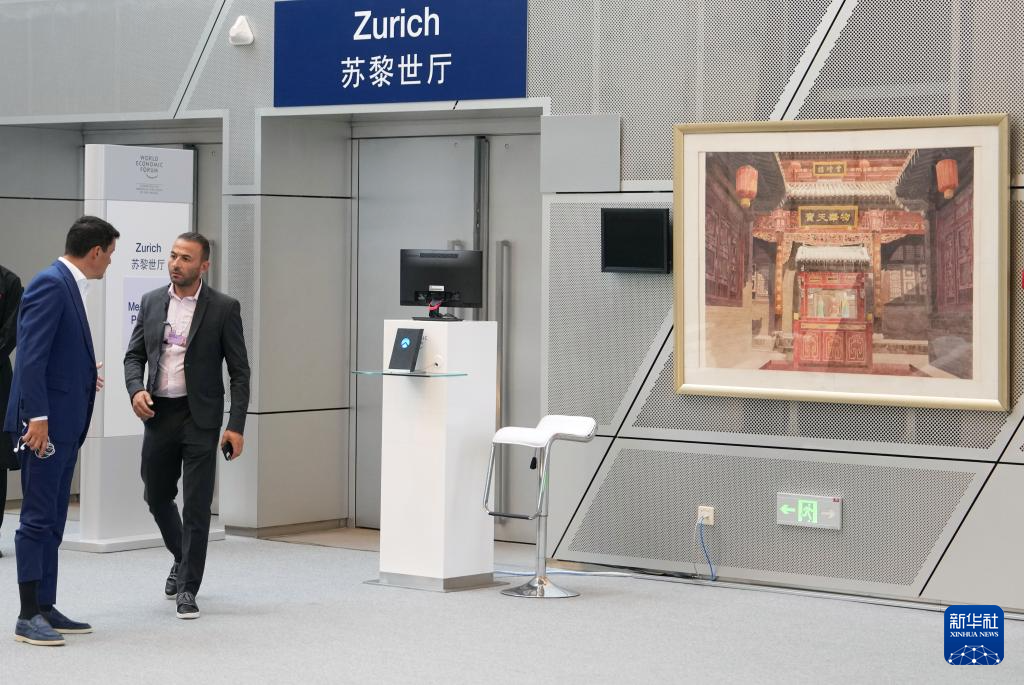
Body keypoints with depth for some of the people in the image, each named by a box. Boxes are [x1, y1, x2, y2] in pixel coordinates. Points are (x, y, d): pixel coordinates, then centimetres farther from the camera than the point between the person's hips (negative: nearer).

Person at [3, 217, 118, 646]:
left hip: (64, 423, 10)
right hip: (46, 422, -10)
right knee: (38, 519, -6)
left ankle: (45, 608, 18)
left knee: (53, 521, 13)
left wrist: (84, 377, 30)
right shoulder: (50, 284, -14)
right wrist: (36, 416, -25)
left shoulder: (68, 285, 15)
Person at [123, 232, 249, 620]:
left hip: (200, 416, -4)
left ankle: (188, 589, 4)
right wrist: (136, 390, -9)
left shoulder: (223, 308, -5)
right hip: (158, 413, 4)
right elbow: (134, 355, 12)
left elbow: (239, 371, -4)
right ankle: (183, 558, 40)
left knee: (197, 505, -4)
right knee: (157, 497, 14)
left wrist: (236, 426, -11)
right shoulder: (151, 302, 6)